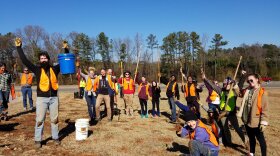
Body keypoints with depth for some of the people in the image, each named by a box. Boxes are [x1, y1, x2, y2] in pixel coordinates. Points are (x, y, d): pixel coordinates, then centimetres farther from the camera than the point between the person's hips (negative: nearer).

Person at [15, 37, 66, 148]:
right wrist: (19, 47, -8)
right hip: (41, 98, -1)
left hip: (54, 98, 1)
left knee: (54, 119, 10)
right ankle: (37, 140, 16)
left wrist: (66, 49, -3)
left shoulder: (54, 69, 6)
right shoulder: (37, 69, 2)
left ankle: (55, 137, 23)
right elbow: (25, 61, -4)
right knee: (39, 120, 4)